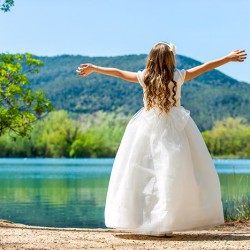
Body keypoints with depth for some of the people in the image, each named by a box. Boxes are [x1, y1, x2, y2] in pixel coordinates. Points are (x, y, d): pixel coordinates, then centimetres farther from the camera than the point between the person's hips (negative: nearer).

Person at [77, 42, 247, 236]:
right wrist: (230, 58, 15)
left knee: (142, 174, 8)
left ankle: (138, 219, 12)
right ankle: (163, 224, -7)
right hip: (174, 129, -3)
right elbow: (205, 67, 4)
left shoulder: (144, 77, 2)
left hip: (148, 128, 3)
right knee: (173, 174, -3)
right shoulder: (178, 76, -4)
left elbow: (118, 72, 14)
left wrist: (93, 68, 27)